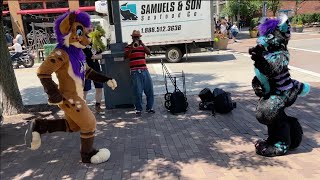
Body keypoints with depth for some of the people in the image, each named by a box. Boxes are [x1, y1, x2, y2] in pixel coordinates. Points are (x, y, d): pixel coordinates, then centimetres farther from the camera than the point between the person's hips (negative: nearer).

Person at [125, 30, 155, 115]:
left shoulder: (142, 46, 17)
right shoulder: (128, 47, 8)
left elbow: (149, 52, -2)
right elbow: (126, 56, -10)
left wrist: (142, 43, -9)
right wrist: (132, 47, -15)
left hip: (144, 70, 4)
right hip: (135, 72, -4)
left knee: (149, 90, 4)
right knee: (138, 92, -4)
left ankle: (149, 107, 16)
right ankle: (138, 109, 8)